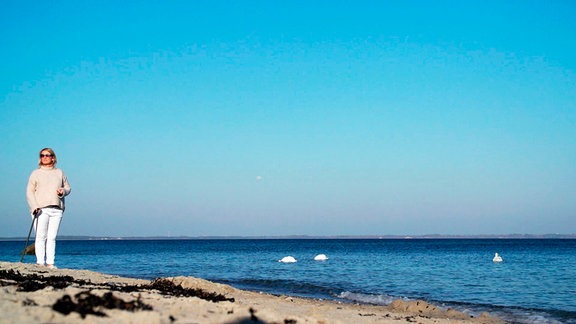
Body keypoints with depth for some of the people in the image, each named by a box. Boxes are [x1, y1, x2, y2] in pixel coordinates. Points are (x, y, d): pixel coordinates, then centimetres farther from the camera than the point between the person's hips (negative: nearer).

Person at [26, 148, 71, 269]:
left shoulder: (59, 173, 18)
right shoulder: (35, 173, 10)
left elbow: (68, 187, 20)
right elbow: (30, 192, 4)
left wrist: (63, 191, -5)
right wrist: (34, 207, -11)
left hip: (57, 210, 2)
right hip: (41, 209, -2)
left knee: (52, 237, -1)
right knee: (41, 236, -10)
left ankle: (50, 263, -2)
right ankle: (40, 262, -11)